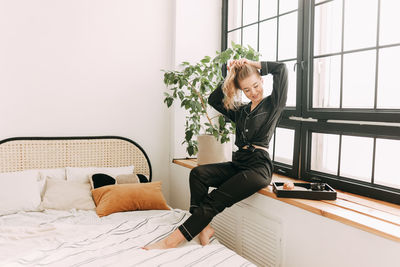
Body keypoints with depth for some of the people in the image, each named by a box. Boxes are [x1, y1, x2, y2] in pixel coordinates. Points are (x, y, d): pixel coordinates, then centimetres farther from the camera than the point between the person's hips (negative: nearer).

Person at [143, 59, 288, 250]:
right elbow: (213, 100, 21)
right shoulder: (241, 111, 21)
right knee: (198, 173, -19)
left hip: (258, 167, -7)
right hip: (238, 164, 7)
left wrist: (253, 64, 6)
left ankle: (172, 241, -21)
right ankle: (204, 227, -23)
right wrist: (229, 78, 13)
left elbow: (281, 68, -5)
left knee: (214, 201, -21)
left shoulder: (272, 104, 4)